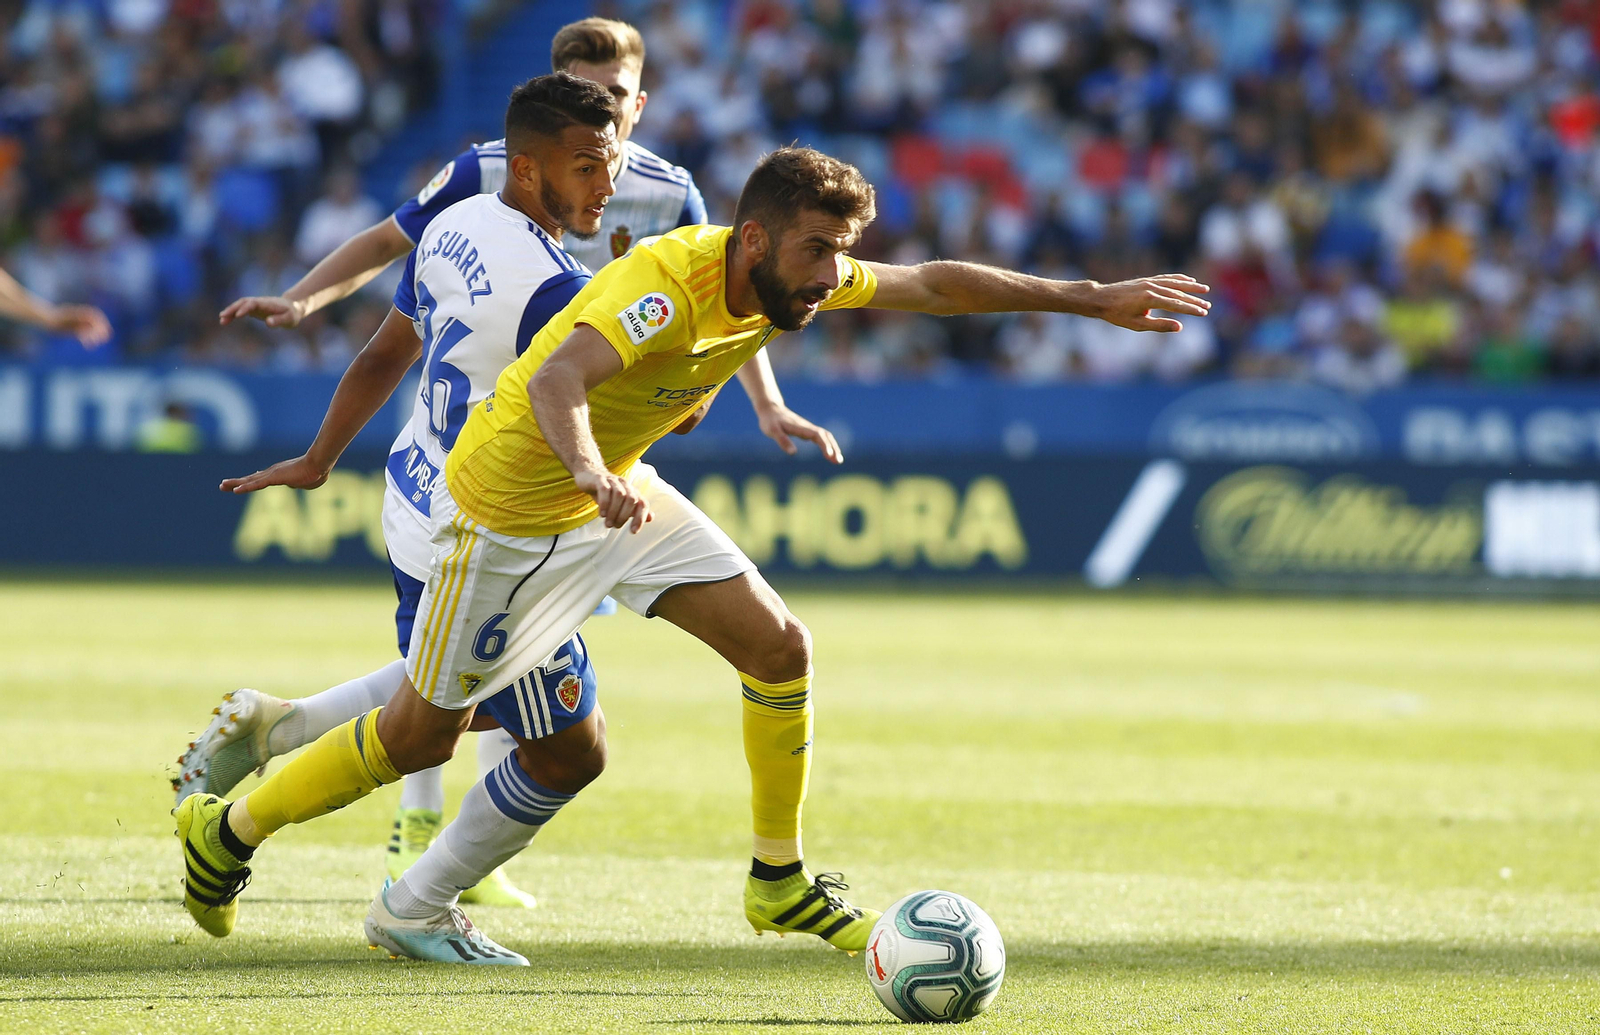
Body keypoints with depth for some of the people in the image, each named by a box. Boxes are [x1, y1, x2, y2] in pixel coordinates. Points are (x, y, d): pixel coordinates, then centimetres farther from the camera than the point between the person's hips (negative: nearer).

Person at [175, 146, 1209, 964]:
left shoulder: (792, 275, -8)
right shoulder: (666, 283, -33)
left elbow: (932, 285, 5)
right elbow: (554, 382, -48)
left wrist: (1094, 299, 5)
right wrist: (596, 477, -67)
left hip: (616, 490, 8)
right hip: (510, 508, -8)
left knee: (777, 643, -4)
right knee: (423, 734, 2)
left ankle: (780, 880, 10)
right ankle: (231, 829, 22)